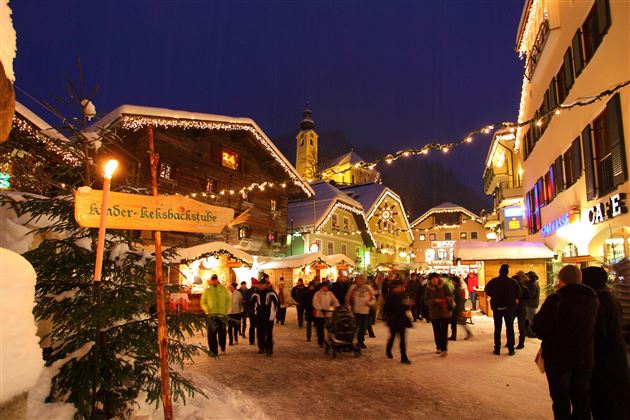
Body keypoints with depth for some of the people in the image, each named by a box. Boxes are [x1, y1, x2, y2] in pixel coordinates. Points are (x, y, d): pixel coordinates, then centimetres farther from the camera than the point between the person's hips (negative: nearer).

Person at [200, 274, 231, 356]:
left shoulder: (224, 289, 9)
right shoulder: (207, 290, 7)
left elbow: (229, 300, 12)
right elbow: (202, 302, 8)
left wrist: (226, 309, -1)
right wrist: (207, 310, -8)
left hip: (222, 315, 1)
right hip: (211, 315, 0)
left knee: (222, 332, 2)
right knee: (212, 334, -2)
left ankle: (223, 348, 24)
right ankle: (213, 351, 6)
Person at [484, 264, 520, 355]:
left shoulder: (494, 281, -6)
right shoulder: (512, 282, -7)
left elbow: (487, 290, -6)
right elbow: (518, 291, -12)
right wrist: (515, 299, 4)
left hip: (497, 307, 0)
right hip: (509, 307, 0)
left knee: (497, 328, 7)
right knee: (510, 328, 9)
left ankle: (497, 349, 8)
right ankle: (511, 349, 9)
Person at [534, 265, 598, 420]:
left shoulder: (555, 300, -21)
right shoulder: (593, 300, -4)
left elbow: (540, 331, -17)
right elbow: (595, 330, 11)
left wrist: (536, 318, -1)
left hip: (558, 359, -4)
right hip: (584, 359, 4)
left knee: (561, 402, 11)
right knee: (581, 402, 19)